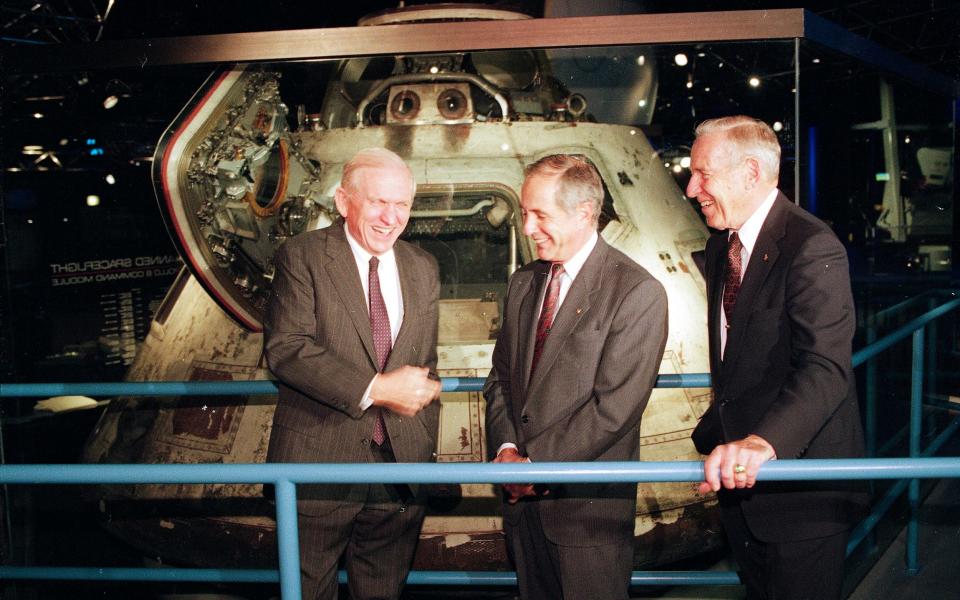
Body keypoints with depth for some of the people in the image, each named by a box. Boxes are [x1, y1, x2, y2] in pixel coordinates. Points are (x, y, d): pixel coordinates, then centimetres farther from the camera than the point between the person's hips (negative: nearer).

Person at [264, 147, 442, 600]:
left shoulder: (423, 269, 9)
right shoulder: (301, 256, -6)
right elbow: (284, 348, -18)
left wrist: (426, 454, 11)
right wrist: (375, 389, -22)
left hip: (402, 464, 4)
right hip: (319, 461, -4)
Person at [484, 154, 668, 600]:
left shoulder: (638, 292, -13)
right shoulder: (523, 283, 10)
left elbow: (613, 408, -18)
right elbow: (500, 377, 11)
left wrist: (533, 462, -15)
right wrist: (505, 449, -5)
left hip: (589, 504, -6)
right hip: (522, 497, 6)